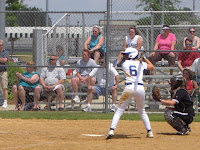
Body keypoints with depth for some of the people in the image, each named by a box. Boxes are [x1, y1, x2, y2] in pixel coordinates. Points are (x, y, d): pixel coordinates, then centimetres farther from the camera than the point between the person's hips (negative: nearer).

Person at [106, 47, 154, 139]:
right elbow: (152, 67, 29)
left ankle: (111, 130, -13)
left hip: (129, 88, -3)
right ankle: (149, 132, 20)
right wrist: (144, 58, 38)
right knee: (142, 111, 21)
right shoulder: (141, 64, 13)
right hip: (140, 88, 3)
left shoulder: (125, 64, 7)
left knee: (119, 110, 0)